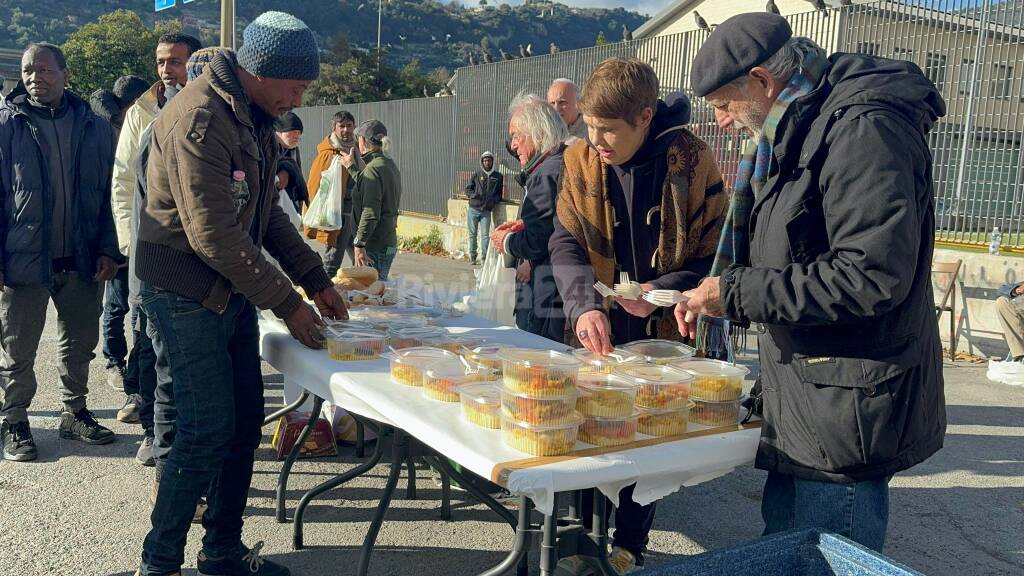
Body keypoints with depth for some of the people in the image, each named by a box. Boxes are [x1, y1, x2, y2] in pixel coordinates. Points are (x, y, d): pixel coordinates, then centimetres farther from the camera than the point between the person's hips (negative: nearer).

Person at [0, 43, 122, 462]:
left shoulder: (94, 129, 4)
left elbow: (108, 194, 6)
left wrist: (107, 250, -1)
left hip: (81, 262, 3)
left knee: (79, 344, 15)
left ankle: (75, 414, 32)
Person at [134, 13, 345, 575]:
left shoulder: (256, 118, 9)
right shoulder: (198, 119, -22)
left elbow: (269, 213, 15)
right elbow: (213, 235, -25)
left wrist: (316, 281, 7)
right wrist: (286, 302, -20)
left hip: (232, 290, 9)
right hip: (184, 292, -9)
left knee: (244, 424, 11)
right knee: (207, 430, -5)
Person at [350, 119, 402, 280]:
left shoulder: (373, 169, -16)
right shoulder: (390, 165, 13)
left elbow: (370, 213, -23)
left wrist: (359, 244, -21)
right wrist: (352, 168, 38)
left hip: (375, 246, -10)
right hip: (389, 242, 10)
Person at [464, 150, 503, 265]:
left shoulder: (498, 176, 6)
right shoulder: (477, 175, 6)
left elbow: (501, 193, 10)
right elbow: (467, 189, 9)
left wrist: (494, 200, -9)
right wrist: (474, 195, -11)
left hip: (486, 211, -1)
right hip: (473, 209, 1)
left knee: (485, 234, -5)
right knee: (472, 234, 5)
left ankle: (485, 257, 0)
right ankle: (473, 256, 13)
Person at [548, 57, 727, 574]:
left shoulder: (691, 162, -13)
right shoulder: (581, 161, -5)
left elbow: (714, 255, -8)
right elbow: (566, 243, -7)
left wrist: (664, 290, -24)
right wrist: (584, 305, -24)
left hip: (663, 334, -2)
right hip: (597, 332, 3)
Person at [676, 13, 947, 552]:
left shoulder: (863, 128, -18)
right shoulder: (799, 133, 14)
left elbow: (872, 275, -27)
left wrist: (736, 291, -19)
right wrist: (714, 291, 8)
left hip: (847, 413, -10)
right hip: (804, 407, 10)